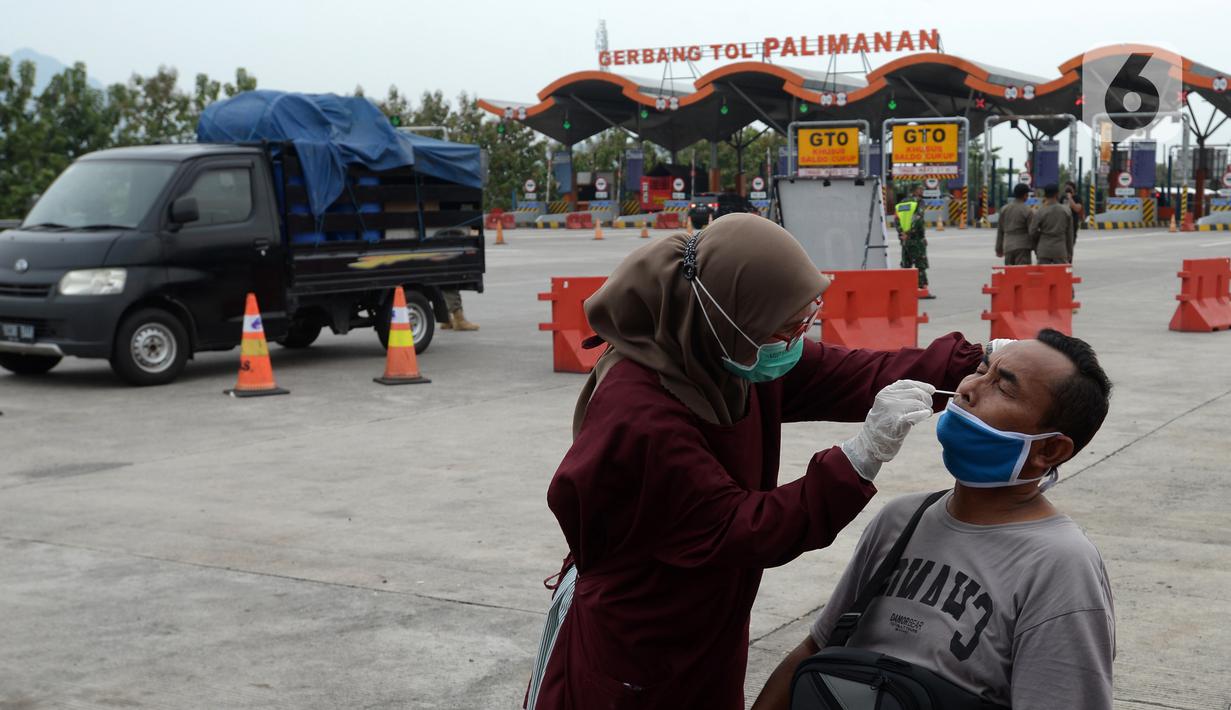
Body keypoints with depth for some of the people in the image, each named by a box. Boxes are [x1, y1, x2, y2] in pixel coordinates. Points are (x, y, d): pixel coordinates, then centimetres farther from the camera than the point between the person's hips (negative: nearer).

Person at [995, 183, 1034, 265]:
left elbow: (1000, 231, 12)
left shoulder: (1004, 209, 8)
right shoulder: (1027, 210, -8)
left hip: (1007, 247, 5)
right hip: (1022, 247, -5)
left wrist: (999, 249, 18)